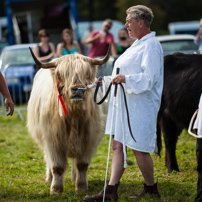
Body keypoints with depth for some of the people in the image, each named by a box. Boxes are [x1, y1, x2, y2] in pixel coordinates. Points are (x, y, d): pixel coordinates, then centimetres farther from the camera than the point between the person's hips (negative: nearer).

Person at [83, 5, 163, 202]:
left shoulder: (151, 46, -14)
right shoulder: (137, 44, 17)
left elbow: (150, 78, -23)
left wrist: (126, 79, -32)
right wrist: (107, 80, 27)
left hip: (139, 105, -10)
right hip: (124, 103, 10)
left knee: (139, 148, -2)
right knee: (118, 145, 7)